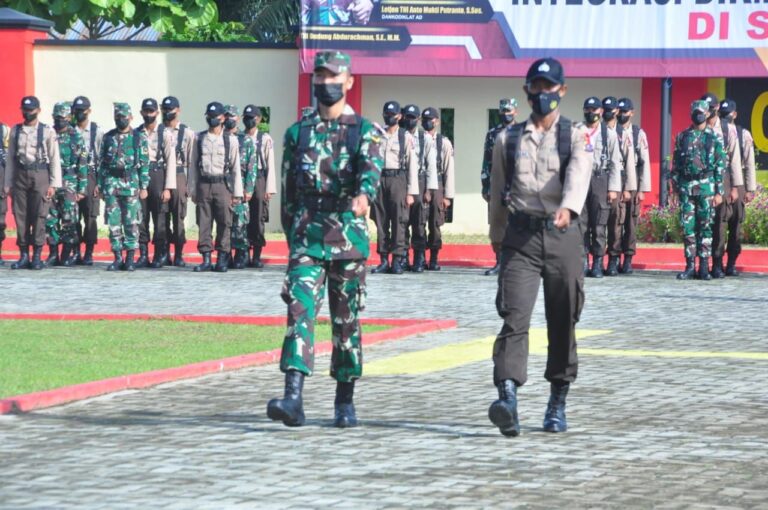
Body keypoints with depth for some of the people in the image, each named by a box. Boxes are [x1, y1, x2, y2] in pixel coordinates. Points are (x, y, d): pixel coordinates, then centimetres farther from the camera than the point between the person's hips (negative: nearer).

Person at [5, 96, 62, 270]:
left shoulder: (47, 131, 1)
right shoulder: (16, 131, 10)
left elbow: (54, 158, 0)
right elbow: (10, 158, 11)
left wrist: (53, 184, -6)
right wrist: (8, 183, 6)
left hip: (40, 175, -3)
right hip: (20, 175, 3)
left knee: (39, 216, -4)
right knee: (20, 216, 2)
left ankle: (37, 256, 1)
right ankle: (23, 256, 8)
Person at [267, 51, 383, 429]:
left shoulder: (365, 132, 3)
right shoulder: (297, 133, 12)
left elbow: (371, 168, -18)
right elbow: (288, 190, 16)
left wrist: (364, 195, -40)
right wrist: (292, 237, 12)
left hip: (349, 238, -1)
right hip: (306, 238, 1)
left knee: (347, 321, 6)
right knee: (300, 311, -14)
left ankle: (345, 402, 17)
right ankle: (293, 399, -23)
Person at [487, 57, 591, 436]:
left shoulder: (576, 137, 5)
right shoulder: (509, 140, 12)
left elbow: (579, 174, -15)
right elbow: (497, 191, 18)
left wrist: (568, 208, -34)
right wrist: (497, 236, 19)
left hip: (563, 234, 0)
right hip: (520, 236, 0)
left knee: (563, 322, 7)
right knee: (514, 317, -15)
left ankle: (558, 403, 19)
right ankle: (507, 398, -26)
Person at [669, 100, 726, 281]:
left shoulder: (714, 137, 3)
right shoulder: (682, 137, 10)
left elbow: (721, 165, 1)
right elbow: (675, 163, 12)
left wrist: (719, 191, -5)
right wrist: (675, 186, 5)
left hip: (706, 186, -2)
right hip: (686, 187, 2)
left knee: (705, 227, -1)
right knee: (688, 227, 1)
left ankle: (704, 266, 3)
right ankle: (689, 266, 6)